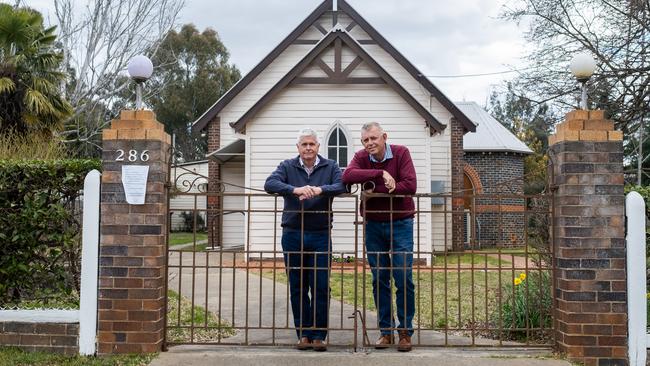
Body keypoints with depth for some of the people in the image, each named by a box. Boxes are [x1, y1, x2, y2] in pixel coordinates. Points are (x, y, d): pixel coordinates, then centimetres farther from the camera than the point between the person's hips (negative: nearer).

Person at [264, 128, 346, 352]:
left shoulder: (330, 167, 6)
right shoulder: (287, 167, 6)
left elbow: (342, 185, -12)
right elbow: (270, 184, -12)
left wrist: (320, 190, -28)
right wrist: (296, 190, -27)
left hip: (320, 235, -1)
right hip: (293, 235, 1)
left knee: (321, 287, 0)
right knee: (297, 288, 6)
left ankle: (318, 335, 11)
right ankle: (303, 334, 17)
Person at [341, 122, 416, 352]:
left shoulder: (401, 153, -5)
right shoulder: (361, 157, 0)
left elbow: (410, 185, -18)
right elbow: (347, 176, -21)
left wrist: (376, 191, -17)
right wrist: (380, 174, -27)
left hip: (400, 223, -2)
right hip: (373, 225, 3)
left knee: (404, 279, -1)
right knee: (379, 280, 8)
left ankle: (405, 331, 11)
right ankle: (386, 331, 18)